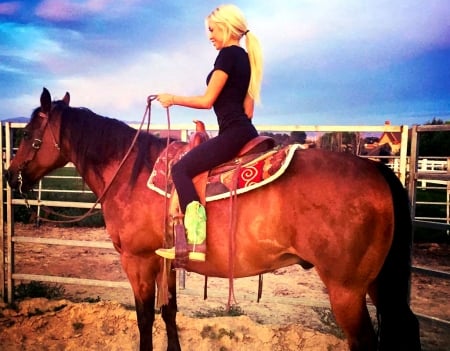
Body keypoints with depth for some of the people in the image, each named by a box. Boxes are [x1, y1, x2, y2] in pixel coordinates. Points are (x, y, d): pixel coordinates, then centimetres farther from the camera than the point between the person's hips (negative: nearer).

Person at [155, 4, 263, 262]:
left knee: (181, 169, -14)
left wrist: (173, 99, 0)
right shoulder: (246, 58, 21)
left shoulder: (228, 54, -7)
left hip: (232, 133, -10)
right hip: (246, 132, 11)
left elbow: (207, 100, -11)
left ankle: (197, 242, -21)